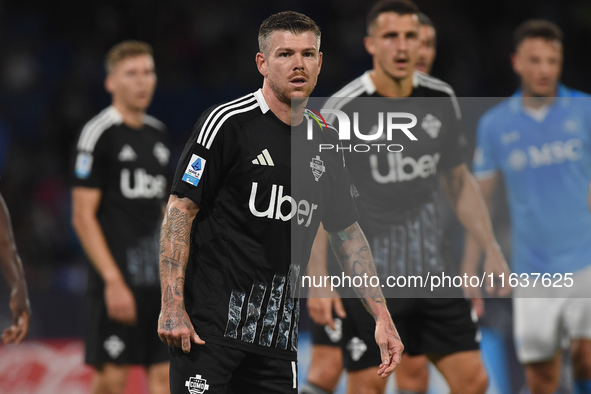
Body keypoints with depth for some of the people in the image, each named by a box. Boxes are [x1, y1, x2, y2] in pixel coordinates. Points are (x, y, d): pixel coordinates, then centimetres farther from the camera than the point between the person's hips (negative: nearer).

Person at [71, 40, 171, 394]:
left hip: (159, 279, 7)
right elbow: (83, 216, -11)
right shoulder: (99, 133, -7)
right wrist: (113, 281, -18)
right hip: (118, 279, -7)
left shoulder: (158, 133, 15)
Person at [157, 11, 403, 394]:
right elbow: (180, 210, -8)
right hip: (210, 325, -6)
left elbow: (348, 233, 19)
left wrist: (382, 318, 12)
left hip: (279, 330, 6)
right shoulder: (228, 123, -7)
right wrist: (172, 306, -16)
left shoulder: (325, 144, 11)